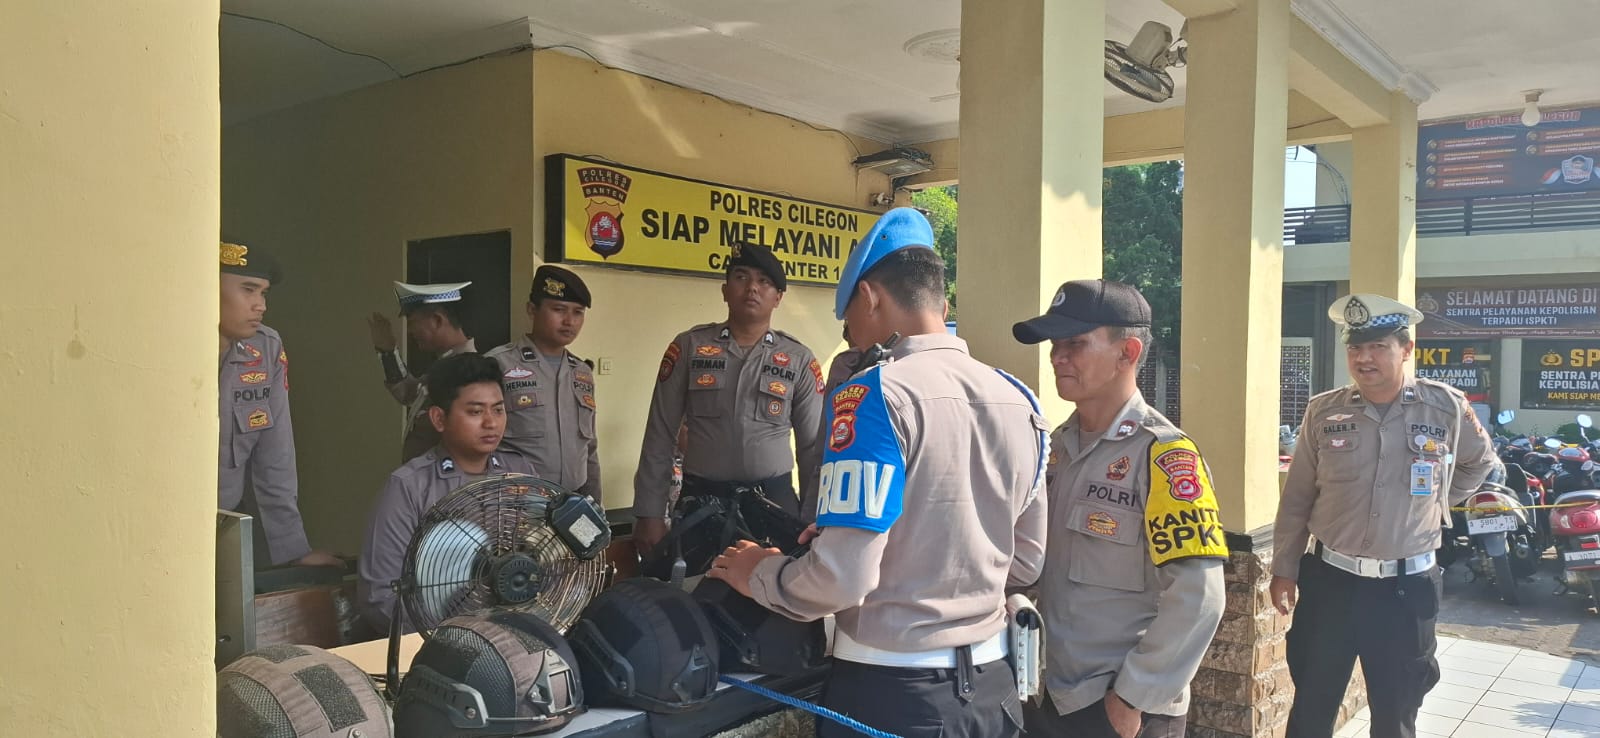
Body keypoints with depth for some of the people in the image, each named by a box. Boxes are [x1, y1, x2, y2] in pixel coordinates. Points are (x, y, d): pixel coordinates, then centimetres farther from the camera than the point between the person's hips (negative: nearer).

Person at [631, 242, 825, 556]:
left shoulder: (799, 359, 2)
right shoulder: (689, 346, 1)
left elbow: (813, 447, 7)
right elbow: (660, 436, 2)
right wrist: (649, 515, -2)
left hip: (774, 499, 1)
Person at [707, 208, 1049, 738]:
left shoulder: (873, 395, -17)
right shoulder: (1020, 401, 2)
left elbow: (842, 578, -22)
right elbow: (1026, 562, 10)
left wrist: (758, 575, -3)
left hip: (890, 687, -6)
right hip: (992, 679, 6)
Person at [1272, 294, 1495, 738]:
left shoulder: (1446, 407, -3)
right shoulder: (1323, 411, -3)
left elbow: (1480, 461, 19)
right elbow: (1296, 498, 2)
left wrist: (1435, 504, 10)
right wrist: (1284, 570, 2)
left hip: (1406, 589, 0)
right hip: (1330, 582, 0)